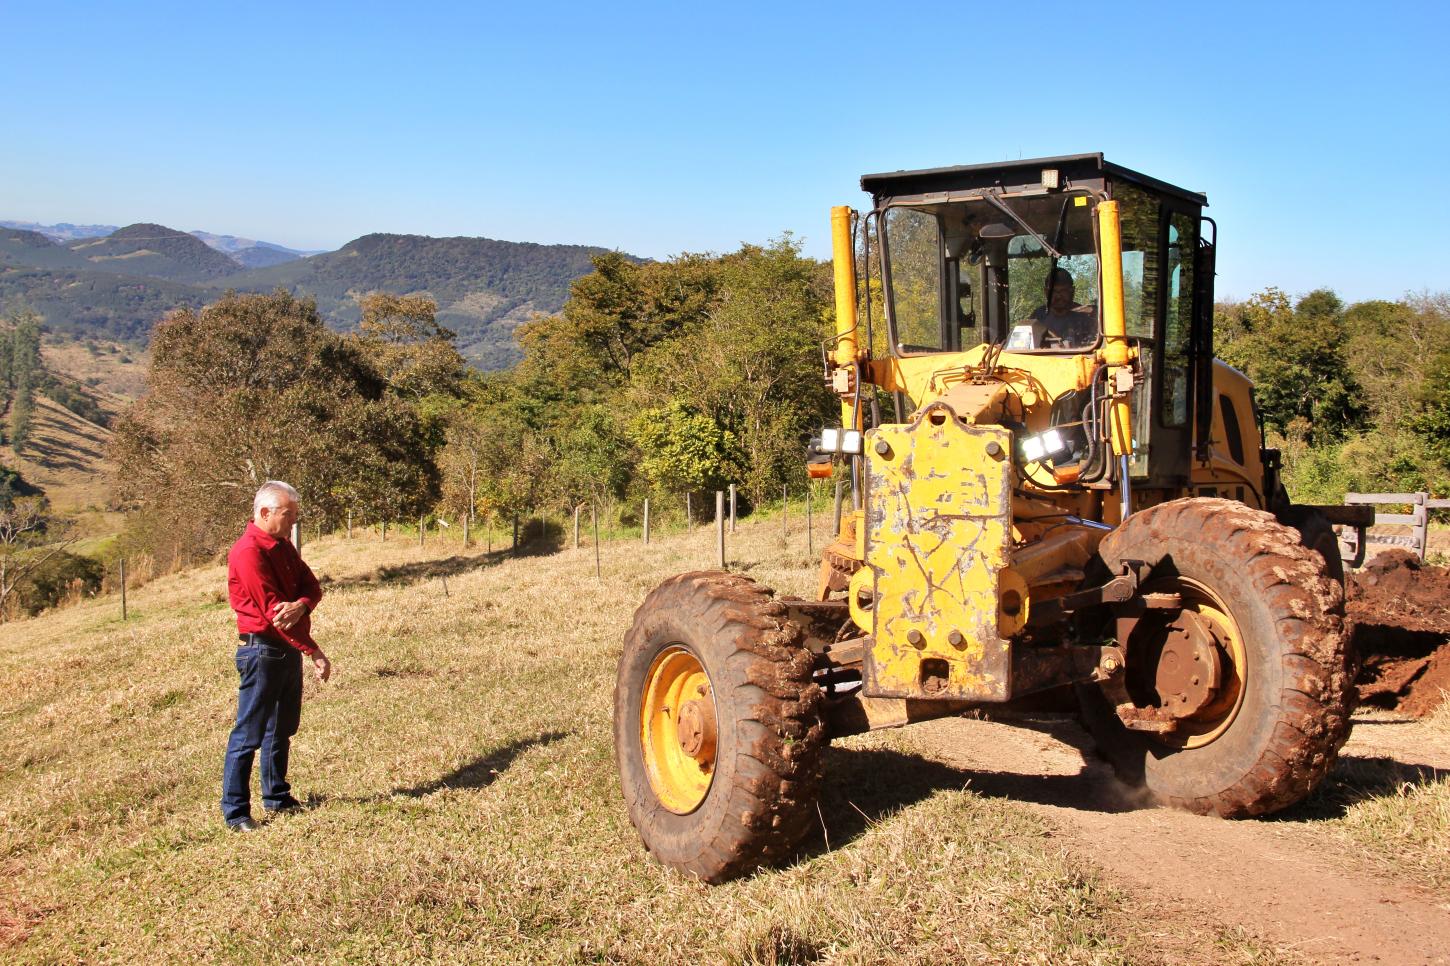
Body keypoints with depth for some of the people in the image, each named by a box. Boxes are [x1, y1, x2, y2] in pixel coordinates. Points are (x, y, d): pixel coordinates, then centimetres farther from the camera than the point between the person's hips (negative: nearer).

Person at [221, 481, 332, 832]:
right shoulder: (248, 552, -18)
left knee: (282, 730, 18)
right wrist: (314, 651, -20)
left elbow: (311, 586, 6)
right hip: (262, 650, -9)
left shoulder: (284, 546, 12)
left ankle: (277, 797, 30)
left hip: (289, 650, 9)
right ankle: (235, 812, 3)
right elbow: (272, 611, -22)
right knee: (249, 734, -4)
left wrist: (301, 605, -20)